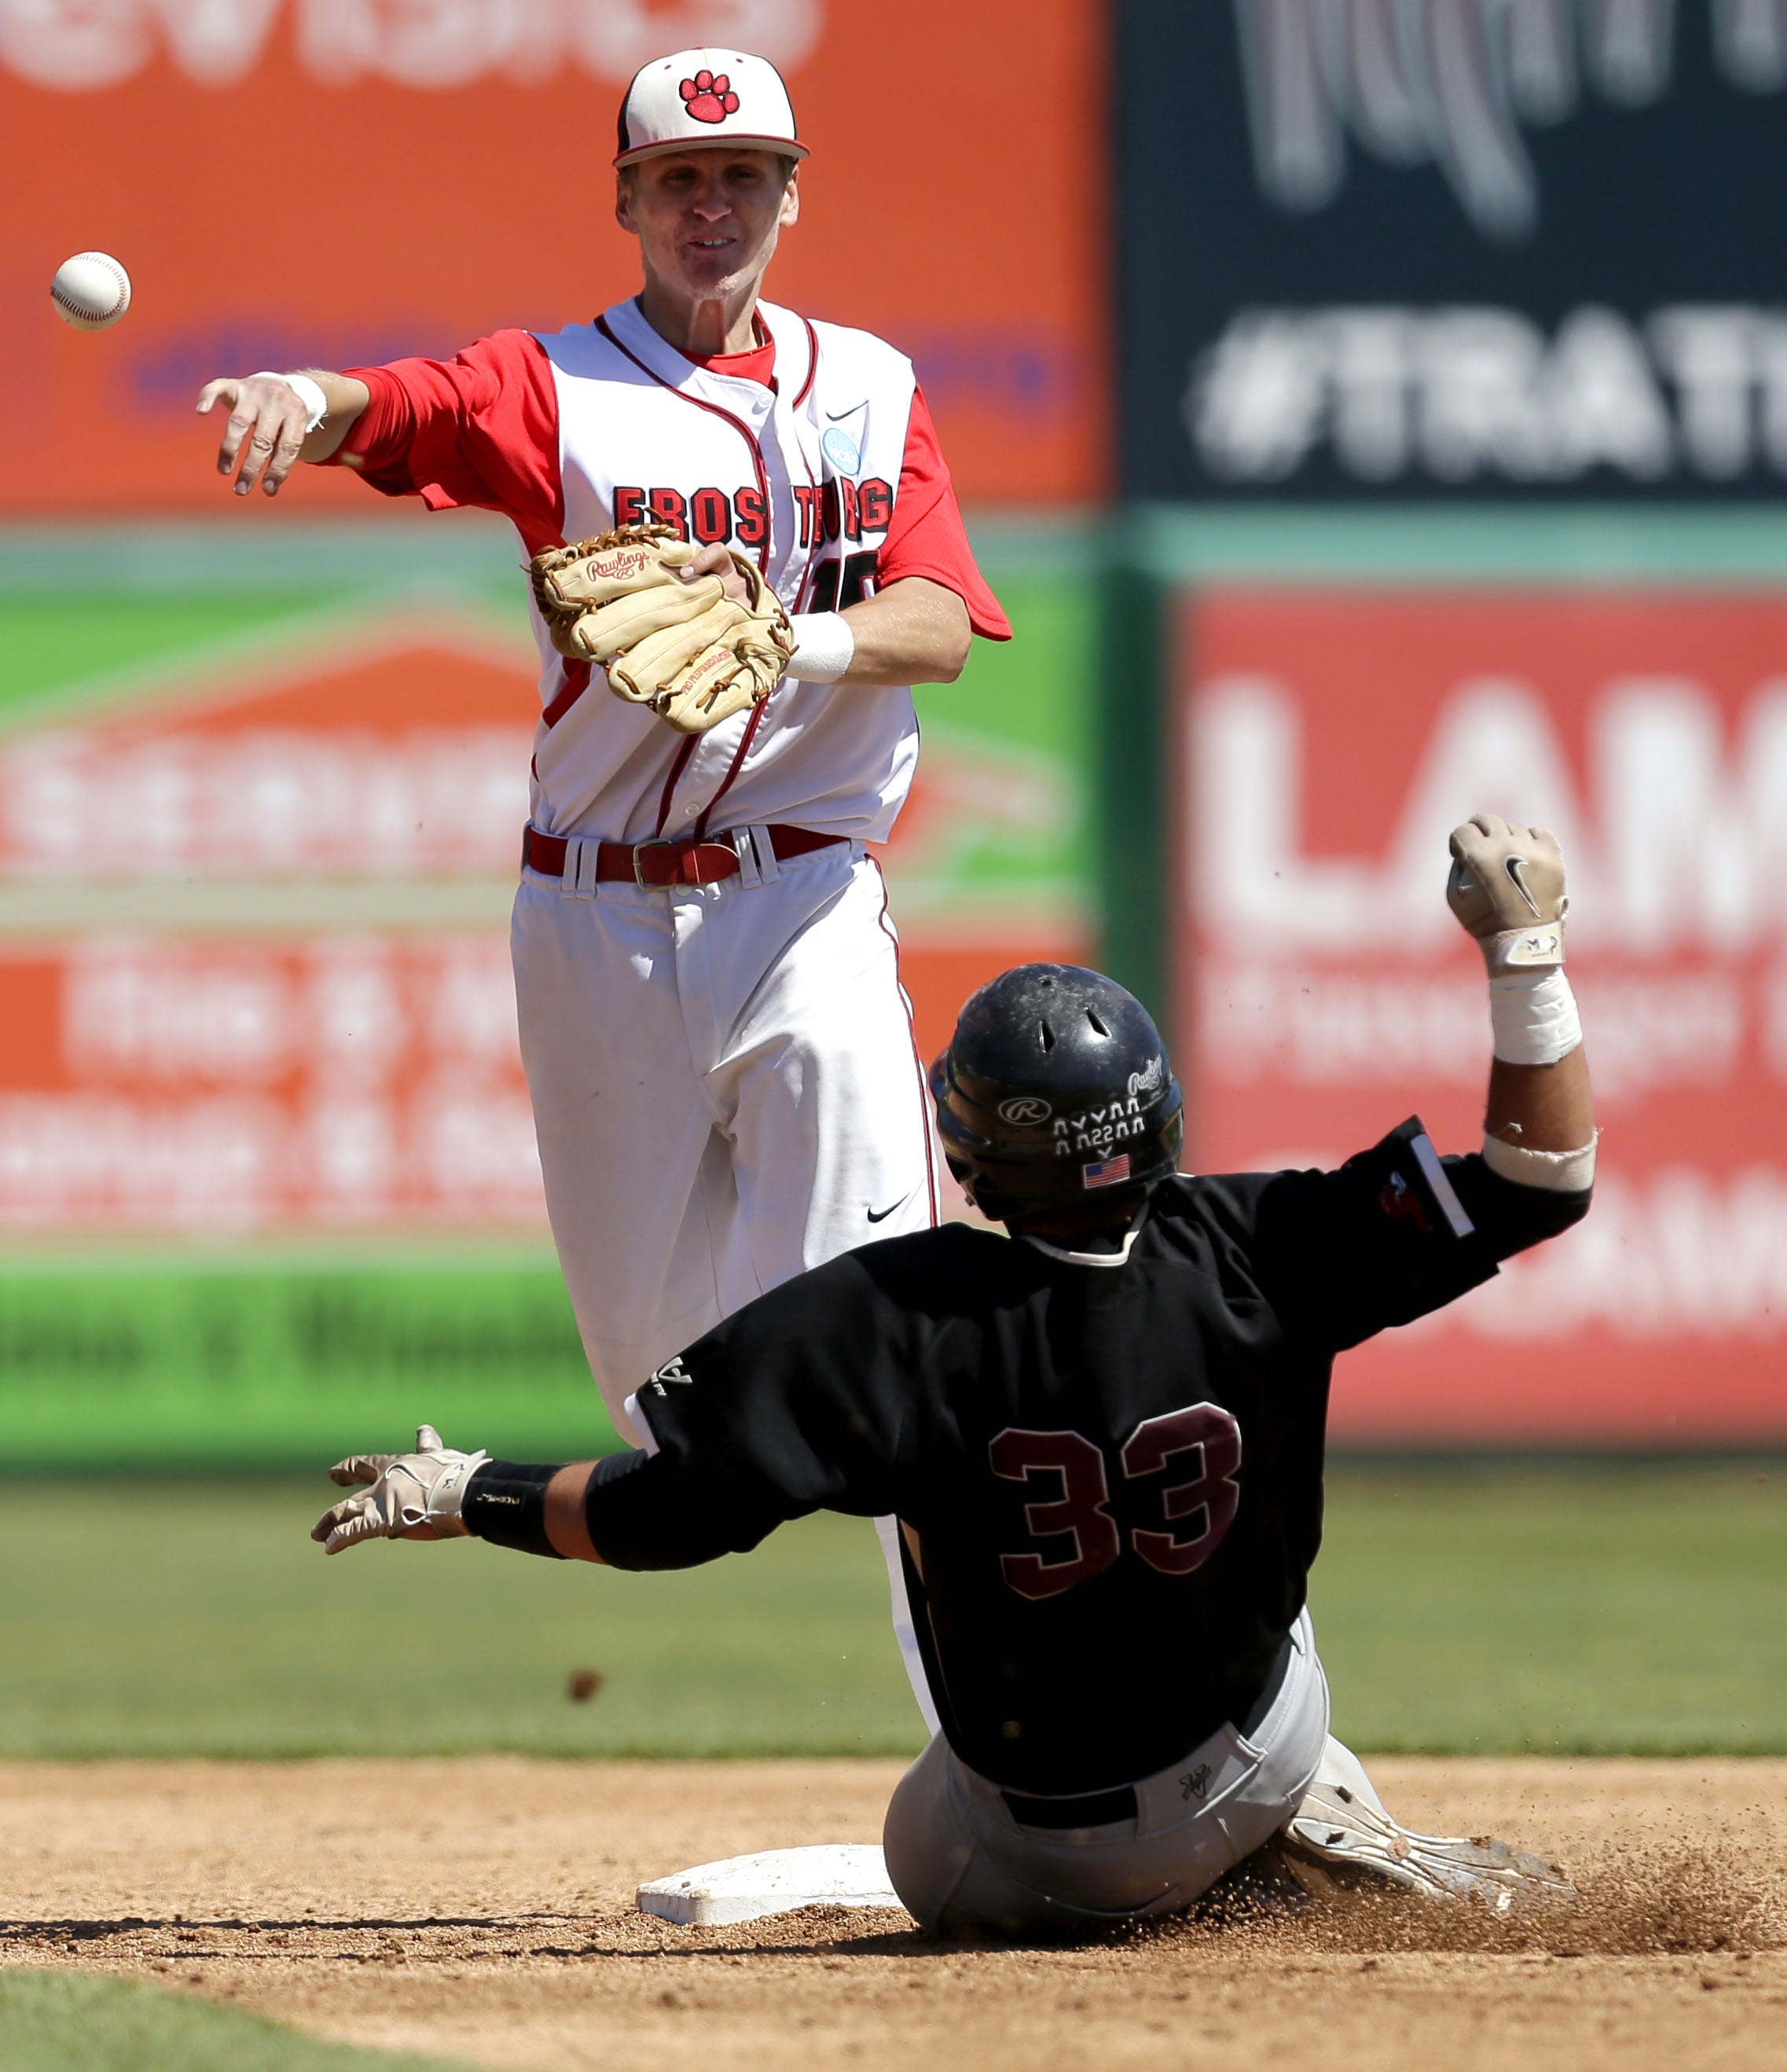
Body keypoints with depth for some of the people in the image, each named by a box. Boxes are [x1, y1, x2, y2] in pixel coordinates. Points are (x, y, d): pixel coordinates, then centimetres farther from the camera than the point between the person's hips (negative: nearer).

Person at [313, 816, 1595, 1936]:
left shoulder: (904, 1313, -26)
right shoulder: (1249, 1259, -22)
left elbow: (664, 1512, -23)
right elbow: (1542, 1176, -16)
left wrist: (459, 1498, -9)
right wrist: (1525, 943, -14)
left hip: (1027, 1860, -3)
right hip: (1251, 1759, 3)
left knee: (932, 1863, 34)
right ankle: (1313, 1824, 10)